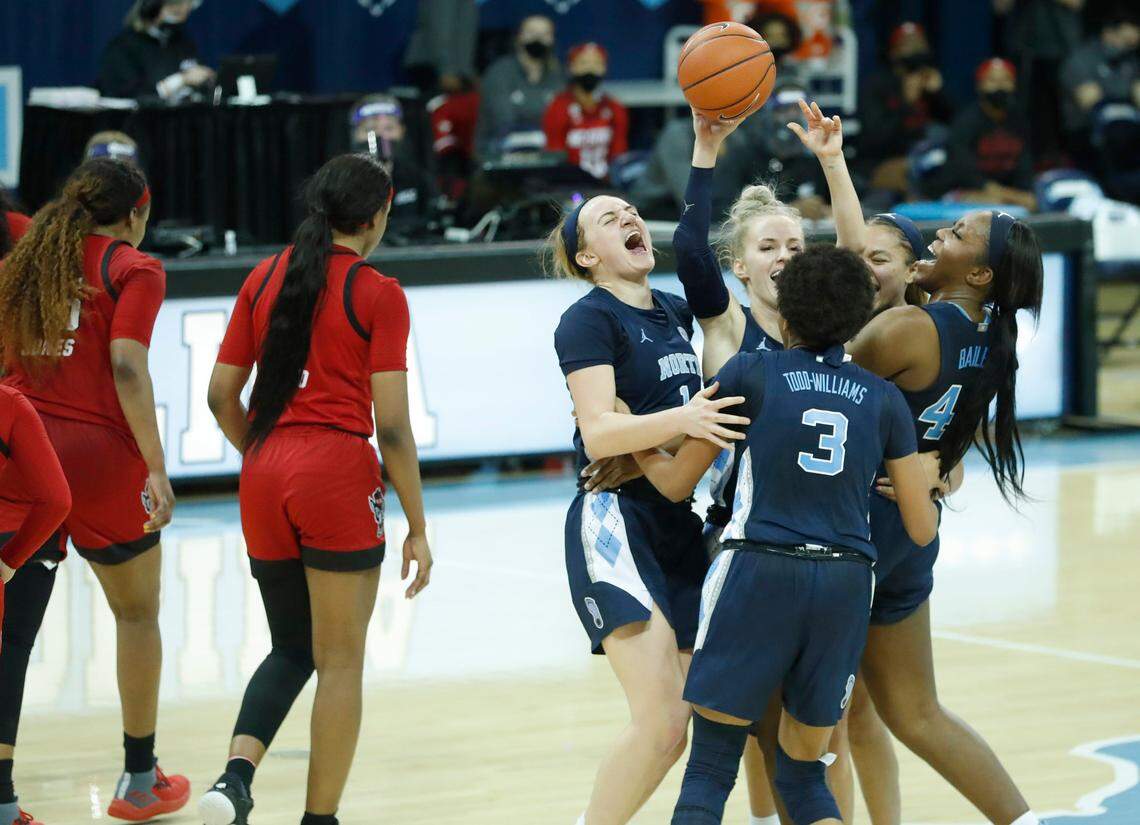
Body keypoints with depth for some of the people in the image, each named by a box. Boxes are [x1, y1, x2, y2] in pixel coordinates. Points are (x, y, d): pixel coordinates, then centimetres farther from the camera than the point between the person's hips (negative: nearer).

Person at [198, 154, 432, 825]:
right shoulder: (378, 295, -5)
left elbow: (222, 396, 10)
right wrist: (417, 528, -2)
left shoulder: (265, 278, 9)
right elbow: (392, 424, -8)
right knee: (341, 661, 6)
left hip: (266, 476, 5)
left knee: (291, 648, 18)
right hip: (338, 474, -5)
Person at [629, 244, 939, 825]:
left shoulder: (750, 374, 3)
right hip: (845, 583, 3)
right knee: (803, 772, 18)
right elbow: (922, 528, 14)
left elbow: (676, 483, 9)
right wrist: (933, 486, 37)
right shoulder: (883, 398, 11)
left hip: (758, 575, -3)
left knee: (709, 768, 3)